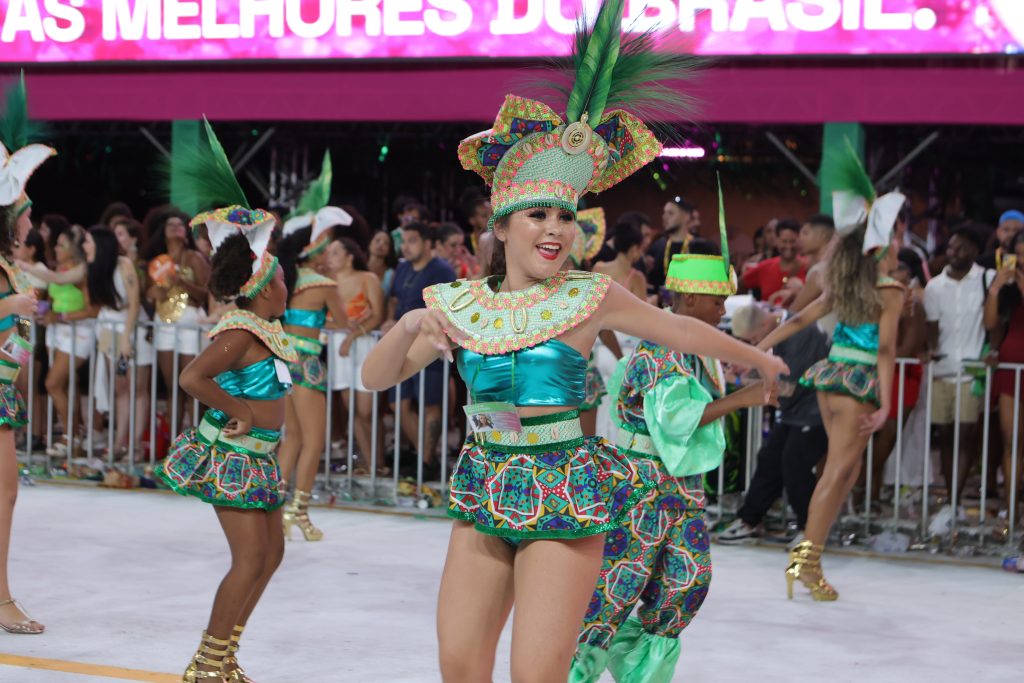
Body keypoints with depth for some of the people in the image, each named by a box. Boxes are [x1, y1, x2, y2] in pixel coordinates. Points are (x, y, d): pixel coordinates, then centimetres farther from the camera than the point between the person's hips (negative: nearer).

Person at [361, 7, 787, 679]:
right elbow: (375, 378, 3)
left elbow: (680, 329, 9)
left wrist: (756, 357, 23)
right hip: (485, 494, 4)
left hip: (564, 498, -4)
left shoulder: (590, 297, -5)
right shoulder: (458, 303, 3)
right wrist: (410, 326, -17)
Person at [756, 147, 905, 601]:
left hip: (830, 375, 7)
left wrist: (758, 348, 19)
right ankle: (808, 558, -9)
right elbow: (885, 350, -14)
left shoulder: (842, 286, 10)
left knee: (844, 469, 16)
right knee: (838, 470, -5)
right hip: (859, 382, -7)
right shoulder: (889, 291, -8)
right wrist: (884, 404, -17)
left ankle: (808, 553, 14)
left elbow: (800, 320, 13)